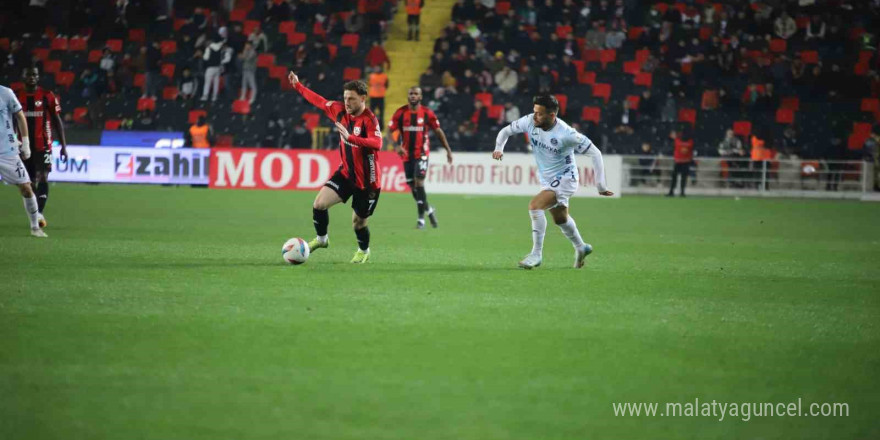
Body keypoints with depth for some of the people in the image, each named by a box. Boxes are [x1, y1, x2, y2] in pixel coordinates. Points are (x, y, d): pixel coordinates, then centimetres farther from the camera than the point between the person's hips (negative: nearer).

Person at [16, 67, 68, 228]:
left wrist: (63, 145, 0)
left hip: (43, 145, -3)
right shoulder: (17, 97, 5)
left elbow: (57, 121, 3)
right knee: (30, 181, 8)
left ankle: (39, 213, -25)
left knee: (42, 178, -16)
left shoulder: (48, 97, 0)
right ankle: (37, 215, 17)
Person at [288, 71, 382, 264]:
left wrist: (350, 137, -47)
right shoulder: (341, 111, -4)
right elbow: (319, 101, 12)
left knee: (358, 222, 8)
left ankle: (364, 251, 38)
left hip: (366, 181, -5)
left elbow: (377, 144, -39)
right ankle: (321, 239, 16)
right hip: (346, 173, 5)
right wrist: (297, 86, 17)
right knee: (319, 204, -10)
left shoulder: (370, 120, -23)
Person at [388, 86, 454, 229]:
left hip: (421, 154, -3)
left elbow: (438, 132, 5)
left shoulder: (427, 113, -4)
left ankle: (421, 219, -12)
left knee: (419, 183, -17)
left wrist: (448, 150, 6)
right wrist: (397, 146, -19)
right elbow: (389, 131, -2)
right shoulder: (400, 113, -2)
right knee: (412, 186, 9)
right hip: (407, 154, 3)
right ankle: (428, 209, 34)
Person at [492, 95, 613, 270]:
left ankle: (536, 254, -15)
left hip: (564, 178, -7)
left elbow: (595, 153, -22)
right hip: (547, 179, 7)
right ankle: (581, 248, 51)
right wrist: (499, 148, -21)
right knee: (560, 219, 25)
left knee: (534, 206, -26)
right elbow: (506, 131, 1)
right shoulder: (530, 121, -15)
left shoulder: (566, 134, -30)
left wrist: (600, 185, -23)